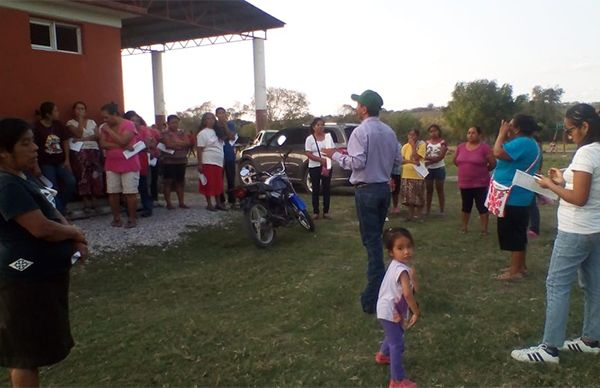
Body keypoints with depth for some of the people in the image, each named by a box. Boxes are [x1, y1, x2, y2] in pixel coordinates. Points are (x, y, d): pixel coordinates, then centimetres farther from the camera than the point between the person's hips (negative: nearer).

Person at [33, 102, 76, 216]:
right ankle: (61, 212, 2)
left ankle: (61, 205, 6)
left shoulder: (59, 125, 4)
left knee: (71, 182, -13)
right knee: (53, 188, -8)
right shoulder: (37, 127, -10)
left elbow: (65, 142, 10)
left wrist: (67, 159, 4)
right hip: (46, 163, -4)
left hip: (60, 162, 4)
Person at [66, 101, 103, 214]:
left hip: (94, 150, 3)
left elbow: (97, 136, 3)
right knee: (84, 175, -9)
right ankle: (86, 203, -6)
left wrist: (84, 139, -9)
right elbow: (78, 134, -9)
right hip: (81, 151, -3)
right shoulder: (71, 122, 8)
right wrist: (80, 120, -3)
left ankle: (94, 202, 1)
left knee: (95, 176, -4)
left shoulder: (92, 122, 17)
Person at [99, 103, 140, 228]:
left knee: (130, 193, -3)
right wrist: (121, 147, -15)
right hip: (111, 165, 5)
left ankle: (132, 219, 4)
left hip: (129, 165, -5)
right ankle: (116, 218, 14)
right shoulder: (105, 127, 8)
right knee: (112, 193, 4)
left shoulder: (129, 125, -9)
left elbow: (122, 141, -21)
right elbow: (103, 144, -4)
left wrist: (109, 130, -13)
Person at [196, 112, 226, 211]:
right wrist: (199, 164, -16)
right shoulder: (202, 133, -7)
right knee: (209, 183, -3)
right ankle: (209, 204, 5)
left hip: (218, 162, 7)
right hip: (208, 162, -7)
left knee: (218, 184, 10)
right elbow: (199, 150, -12)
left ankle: (218, 203, 18)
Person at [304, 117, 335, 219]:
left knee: (326, 189, 4)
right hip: (314, 167, -2)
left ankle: (326, 211, 11)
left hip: (327, 167, 2)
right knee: (316, 189, 3)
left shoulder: (328, 136, 4)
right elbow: (308, 154, -8)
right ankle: (315, 212, 10)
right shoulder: (309, 139, -2)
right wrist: (321, 159, -20)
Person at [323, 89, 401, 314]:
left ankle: (375, 297, -3)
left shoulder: (361, 132, -15)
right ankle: (380, 283, 30)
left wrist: (335, 155, -8)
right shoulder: (389, 132, 8)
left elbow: (356, 163, -21)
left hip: (367, 190, -7)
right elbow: (397, 160, 13)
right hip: (384, 188, 7)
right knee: (377, 236, 19)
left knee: (371, 240, -5)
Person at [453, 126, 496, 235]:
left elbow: (493, 164, -8)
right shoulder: (461, 147, 3)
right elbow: (456, 161, 17)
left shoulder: (484, 147, -11)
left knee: (482, 207, 1)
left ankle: (484, 230, 10)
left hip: (480, 184, -4)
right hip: (464, 183, 4)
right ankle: (464, 227, 26)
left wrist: (482, 171, 3)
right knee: (466, 206, 15)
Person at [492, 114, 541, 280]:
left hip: (513, 198, -11)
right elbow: (505, 154, 17)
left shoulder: (522, 142, -21)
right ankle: (520, 266, 26)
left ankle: (515, 270, 4)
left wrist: (502, 134, -14)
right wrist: (505, 137, 8)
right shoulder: (528, 142, 14)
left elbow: (498, 153, -28)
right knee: (517, 233, 17)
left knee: (512, 234, -3)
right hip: (518, 197, 11)